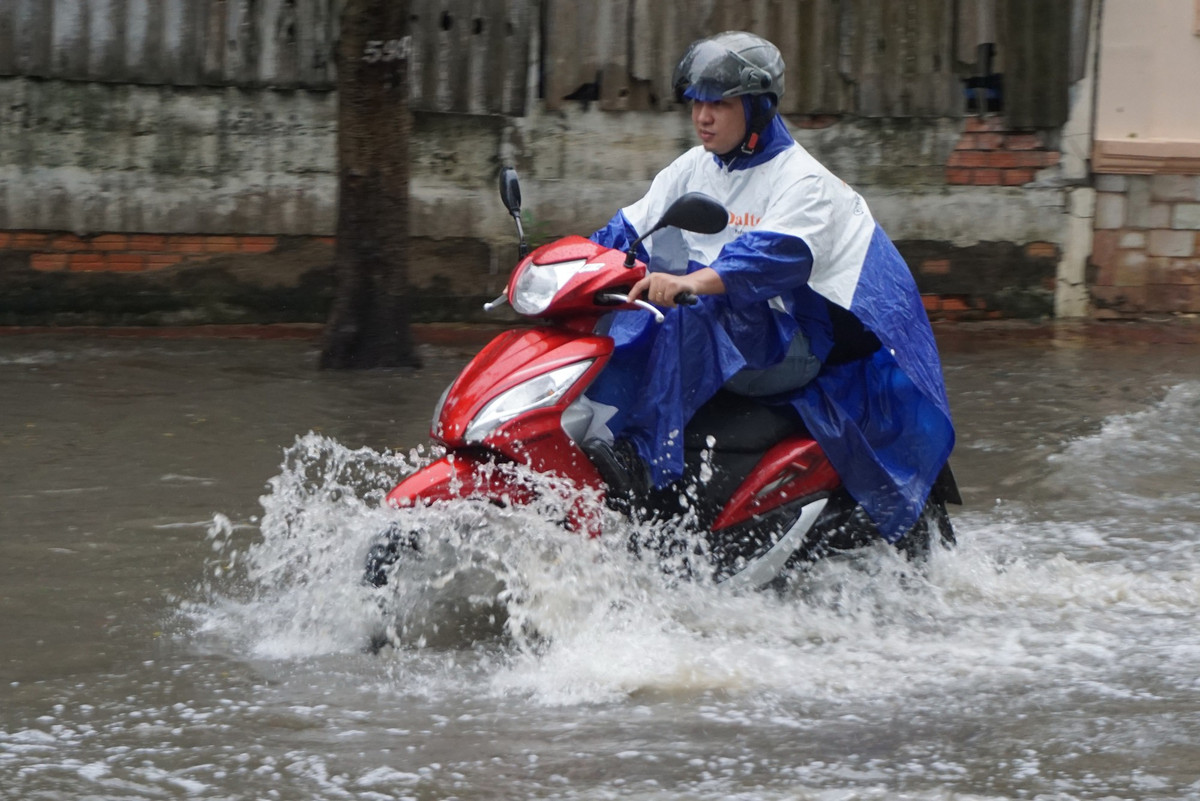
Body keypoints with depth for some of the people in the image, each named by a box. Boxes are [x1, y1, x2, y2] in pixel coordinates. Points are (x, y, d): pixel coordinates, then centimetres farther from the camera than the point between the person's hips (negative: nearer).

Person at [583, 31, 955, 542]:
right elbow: (632, 229, 9)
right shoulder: (692, 170, 11)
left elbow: (779, 255, -31)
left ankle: (650, 455, -35)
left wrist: (692, 282, -47)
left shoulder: (803, 181, -13)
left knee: (691, 319, -33)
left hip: (798, 338, -8)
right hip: (725, 330, 8)